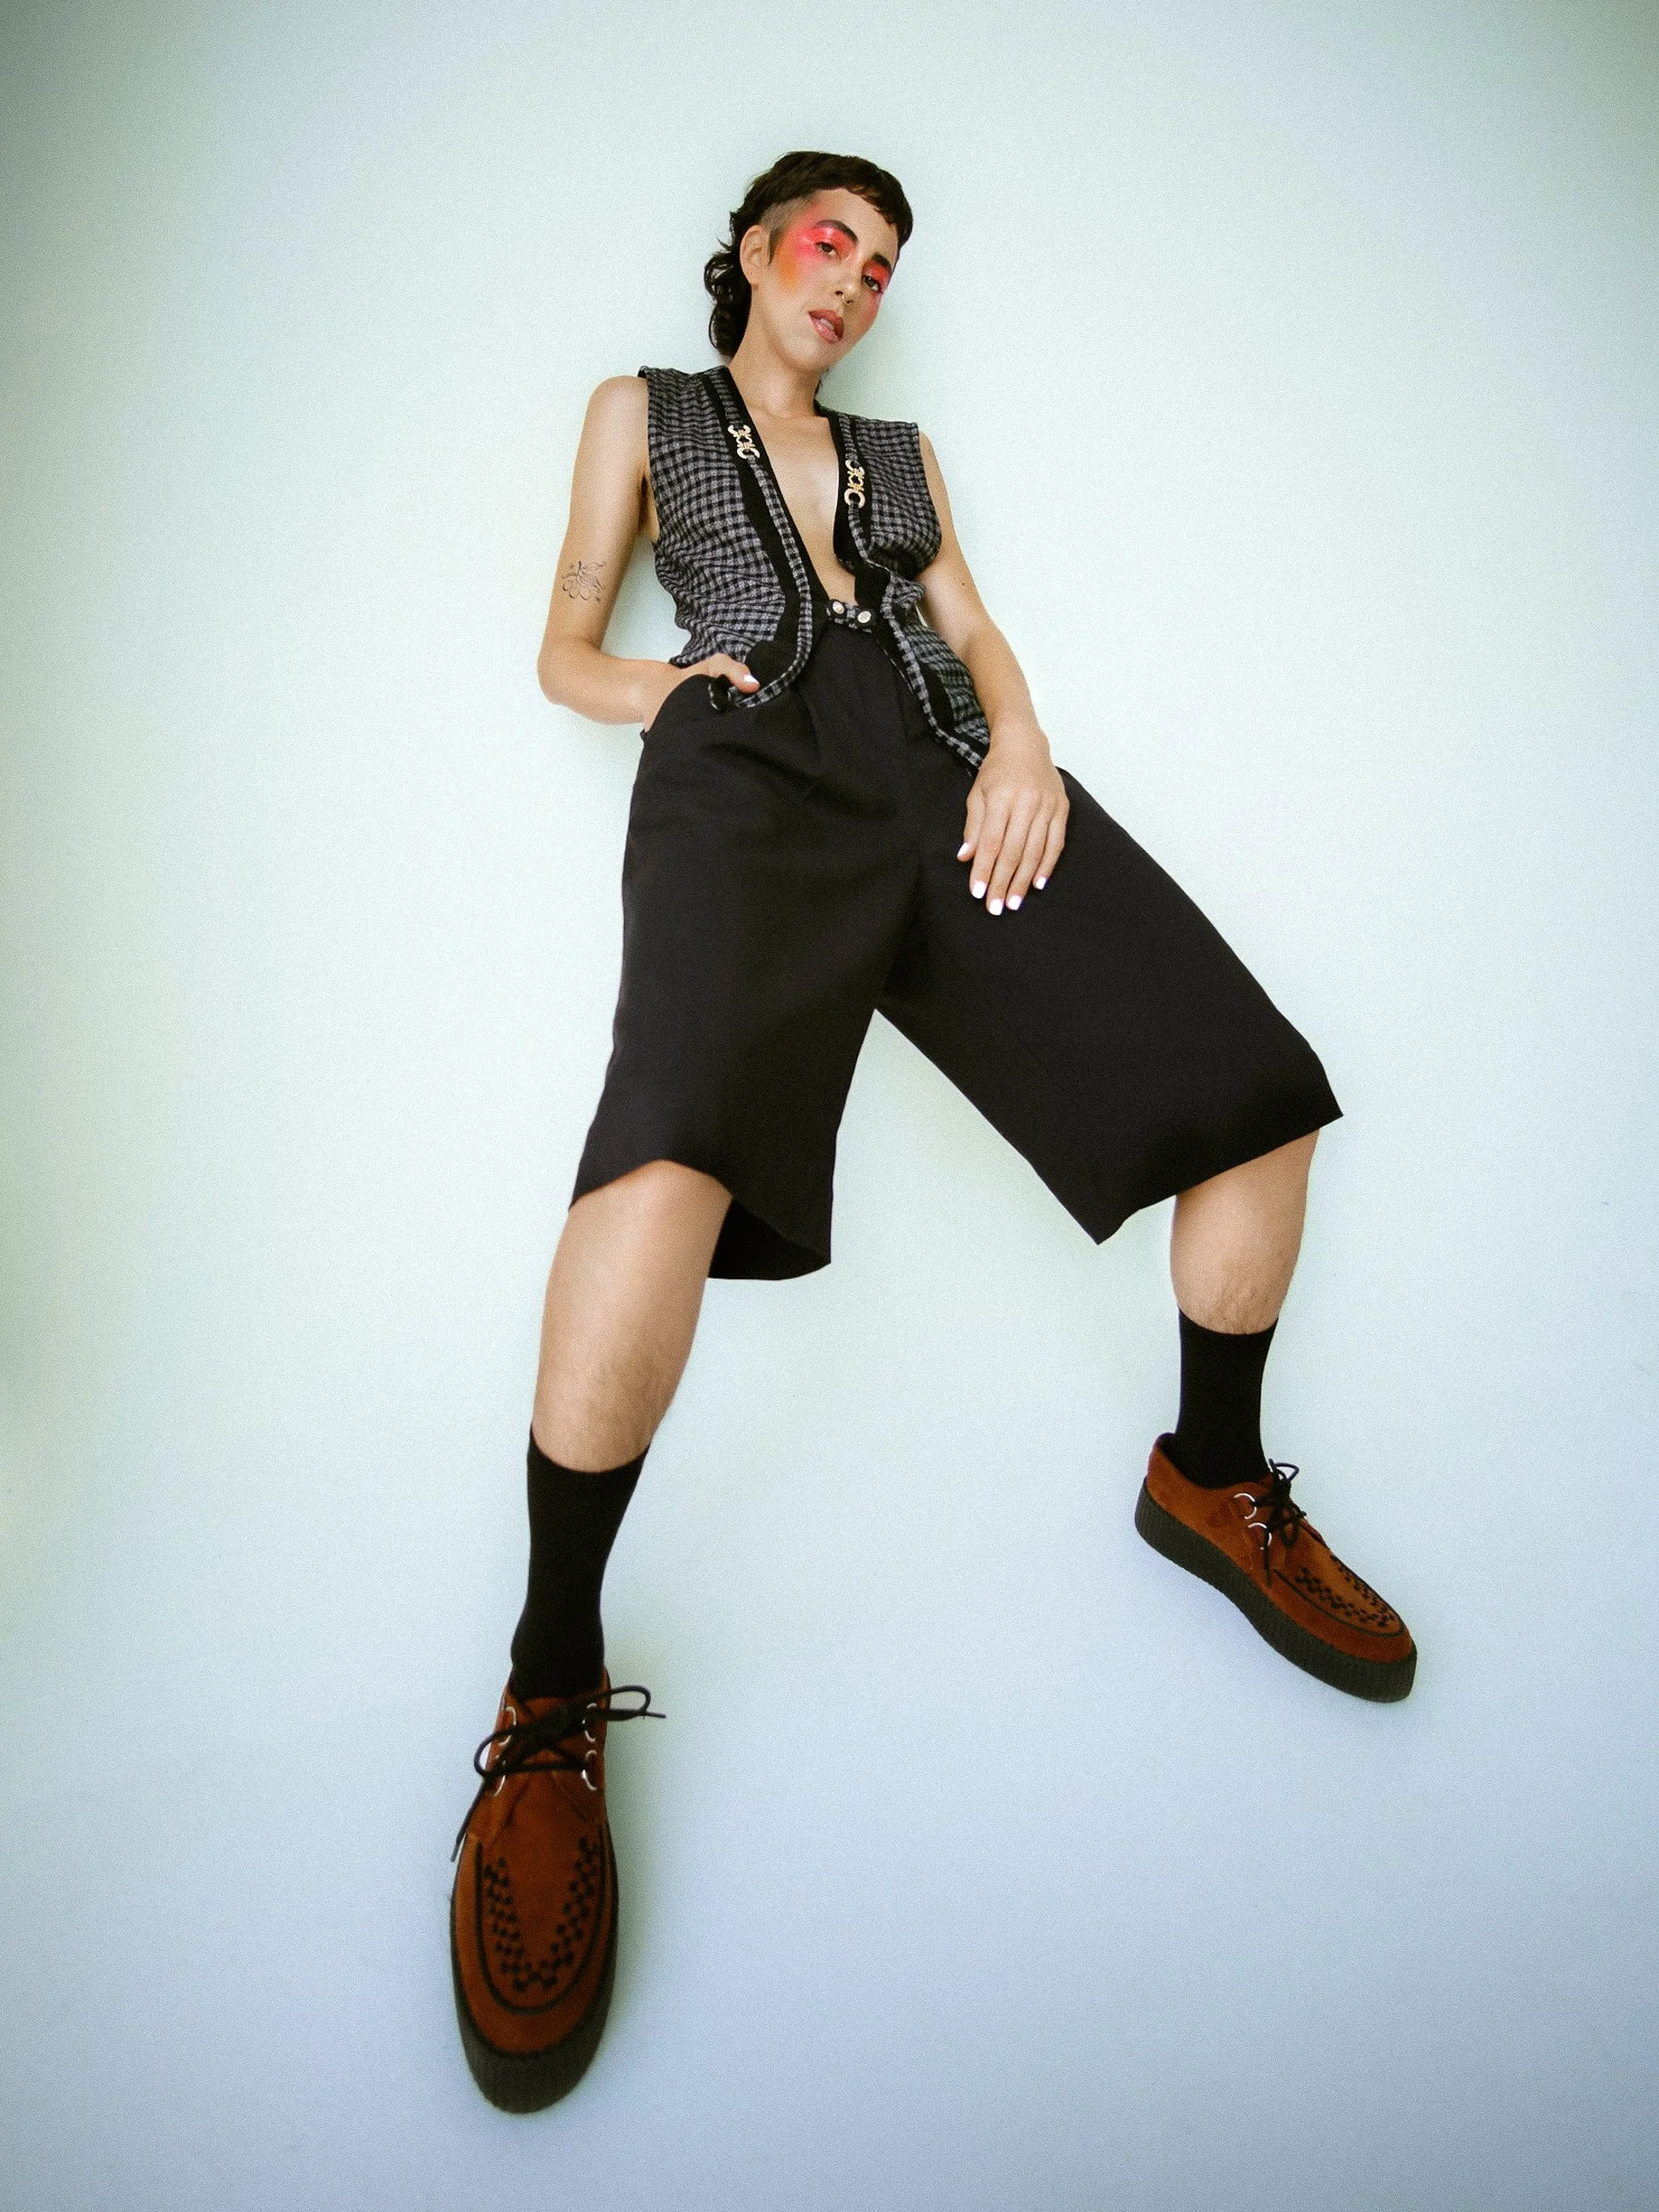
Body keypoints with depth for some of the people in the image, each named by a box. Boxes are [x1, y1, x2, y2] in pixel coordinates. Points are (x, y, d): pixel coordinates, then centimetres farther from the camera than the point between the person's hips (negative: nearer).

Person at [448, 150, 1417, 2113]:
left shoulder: (903, 451, 34)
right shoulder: (645, 411, 26)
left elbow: (977, 631, 22)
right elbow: (563, 652, 20)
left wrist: (1019, 739, -1)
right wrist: (651, 683, -4)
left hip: (949, 772, 5)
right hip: (755, 770, -4)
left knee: (1260, 1101, -14)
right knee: (675, 1155, -37)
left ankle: (1211, 1479, 11)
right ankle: (553, 1696, -24)